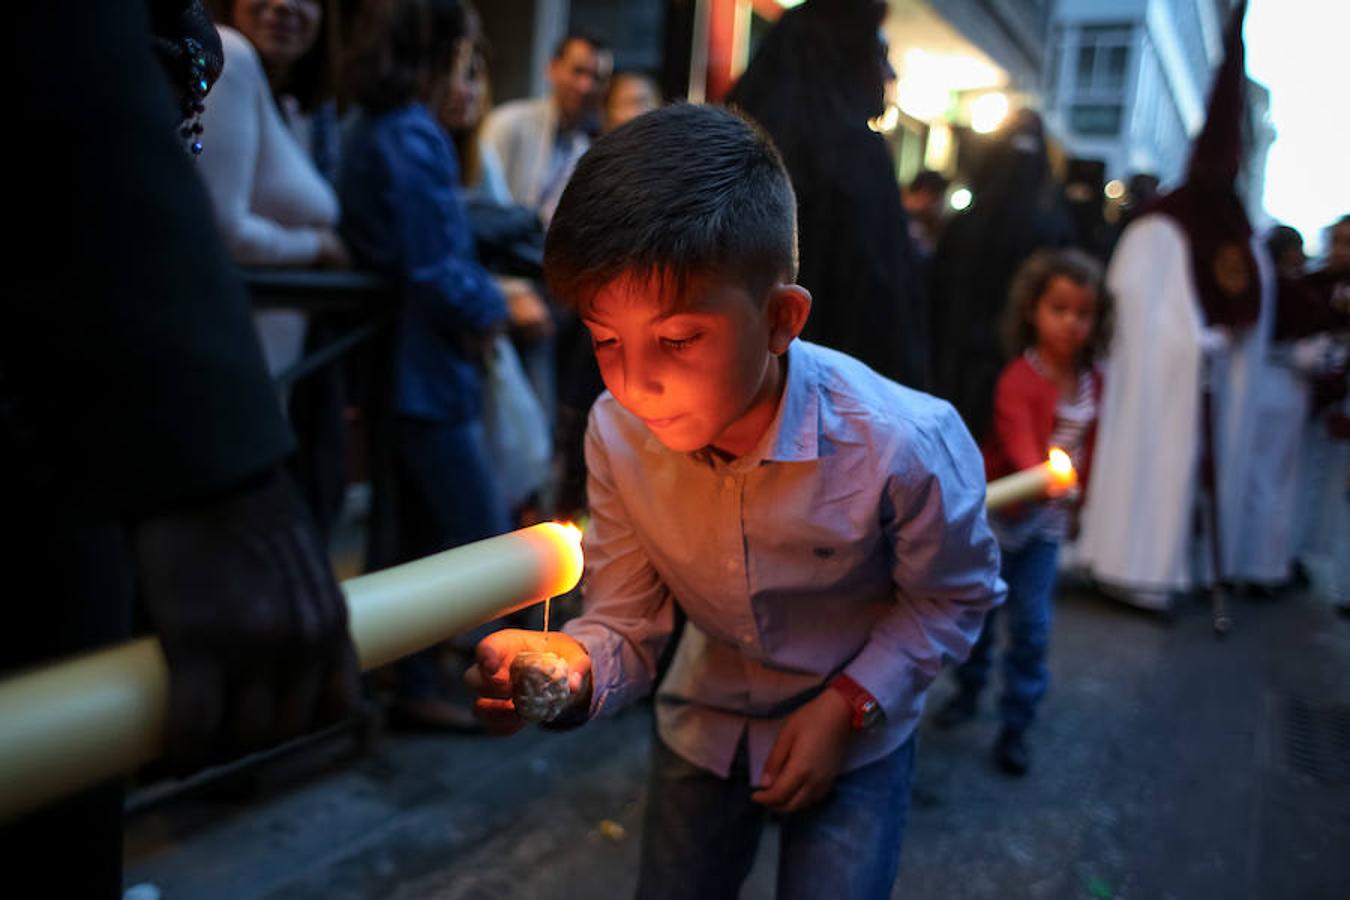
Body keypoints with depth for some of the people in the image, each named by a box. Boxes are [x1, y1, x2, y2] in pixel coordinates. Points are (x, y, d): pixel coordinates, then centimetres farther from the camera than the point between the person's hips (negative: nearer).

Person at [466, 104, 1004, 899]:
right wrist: (576, 665, -35)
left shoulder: (902, 445, -30)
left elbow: (955, 598, -10)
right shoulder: (617, 432, -21)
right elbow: (629, 625, -13)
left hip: (856, 730, -3)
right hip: (705, 727, 3)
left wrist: (850, 704, -20)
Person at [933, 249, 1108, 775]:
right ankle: (969, 690, 38)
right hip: (1000, 511, -4)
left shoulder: (1091, 383, 0)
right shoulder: (1017, 380, -19)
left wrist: (1074, 497, 11)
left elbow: (1086, 446, 10)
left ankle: (1015, 726, 18)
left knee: (1032, 623, 3)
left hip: (1048, 518, 4)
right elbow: (1019, 443, -33)